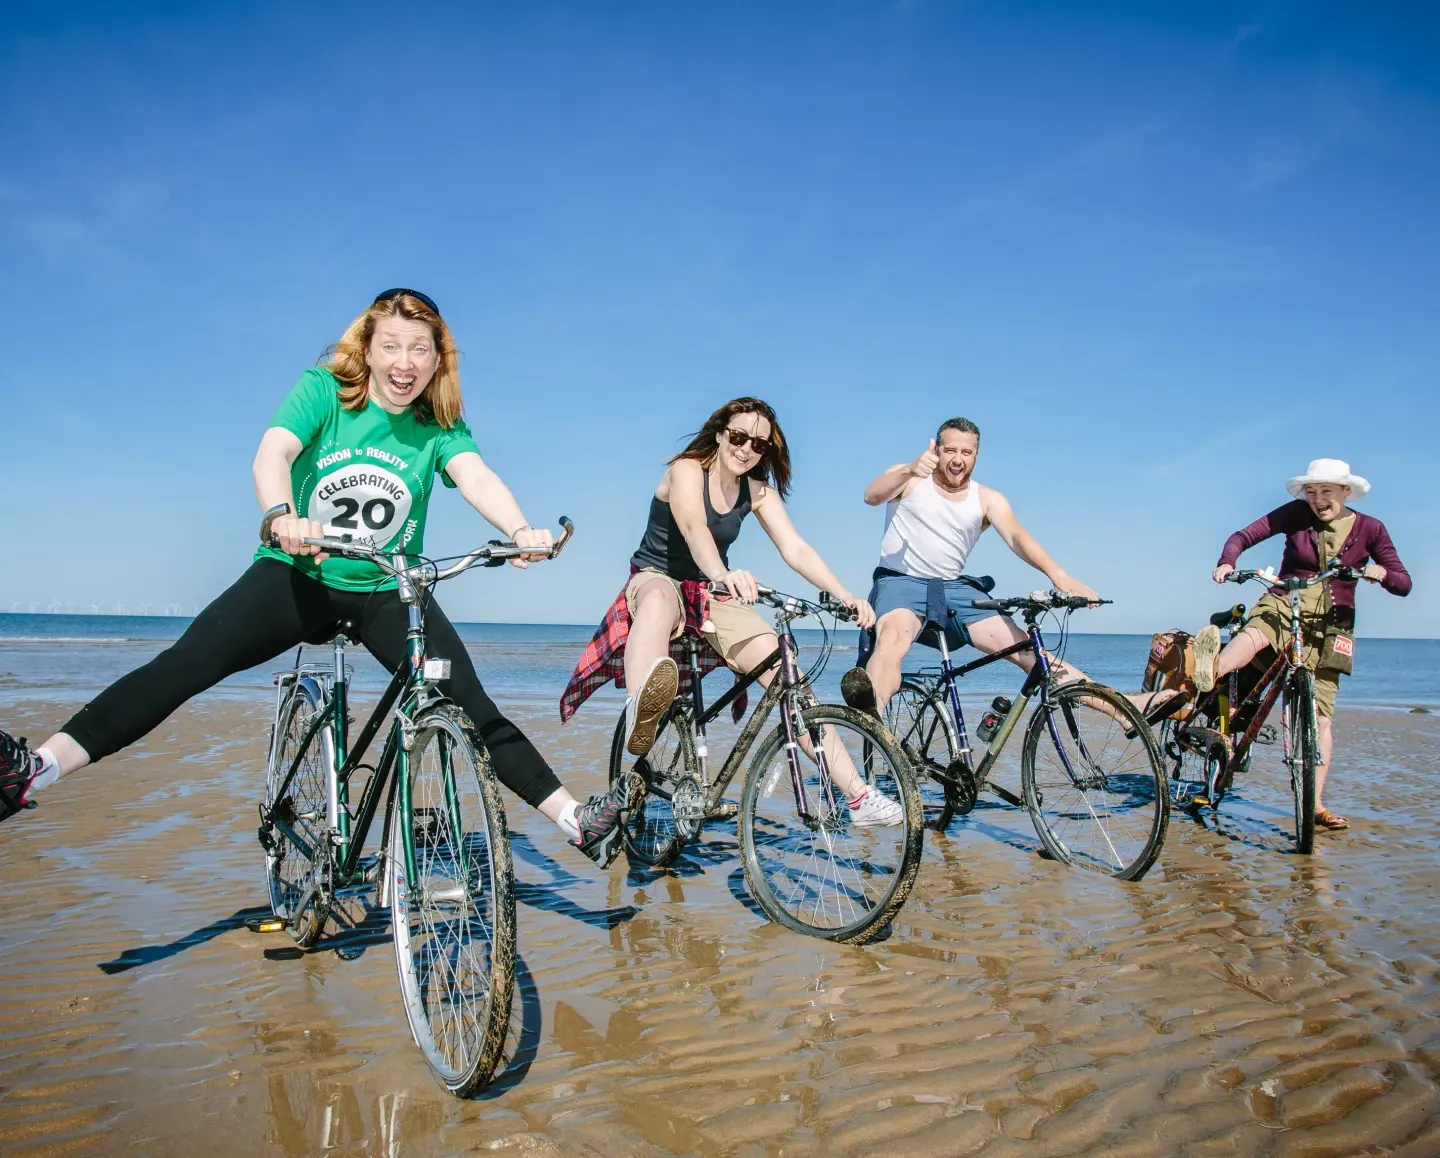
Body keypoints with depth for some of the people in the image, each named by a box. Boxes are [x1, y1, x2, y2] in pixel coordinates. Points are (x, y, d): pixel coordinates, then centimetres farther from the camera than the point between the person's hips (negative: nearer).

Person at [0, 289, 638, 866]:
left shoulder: (440, 427, -2)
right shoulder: (324, 389, -7)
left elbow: (476, 475, -21)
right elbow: (273, 452, -23)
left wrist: (520, 530, -44)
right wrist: (281, 516, -47)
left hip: (390, 592, 1)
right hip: (298, 575, -1)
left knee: (475, 710, -9)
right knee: (186, 662, -21)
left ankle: (578, 817, -6)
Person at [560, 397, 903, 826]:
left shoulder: (758, 492, 2)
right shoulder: (687, 470, -14)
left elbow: (797, 550, -7)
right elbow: (694, 529, -35)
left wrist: (846, 597, -23)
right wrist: (724, 575, -56)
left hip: (713, 597, 5)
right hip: (656, 580, -4)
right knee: (661, 596, -43)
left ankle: (858, 795, -16)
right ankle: (640, 712, -72)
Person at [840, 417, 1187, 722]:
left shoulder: (988, 499, 6)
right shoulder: (909, 479, -1)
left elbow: (1016, 536, -12)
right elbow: (872, 496, -22)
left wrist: (1058, 574, -33)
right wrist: (909, 471, -45)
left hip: (955, 588, 3)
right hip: (901, 582, -3)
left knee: (1025, 648, -8)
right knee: (893, 636, -38)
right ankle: (871, 709, -65)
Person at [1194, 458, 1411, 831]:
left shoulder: (1370, 528, 2)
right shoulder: (1296, 514, -1)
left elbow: (1403, 584, 0)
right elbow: (1244, 535, -6)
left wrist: (1381, 573, -23)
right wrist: (1227, 562, -28)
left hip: (1329, 625, 2)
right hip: (1284, 606, -1)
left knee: (1321, 717, -1)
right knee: (1253, 635, -39)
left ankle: (1316, 804, 7)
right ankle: (1210, 672, -72)